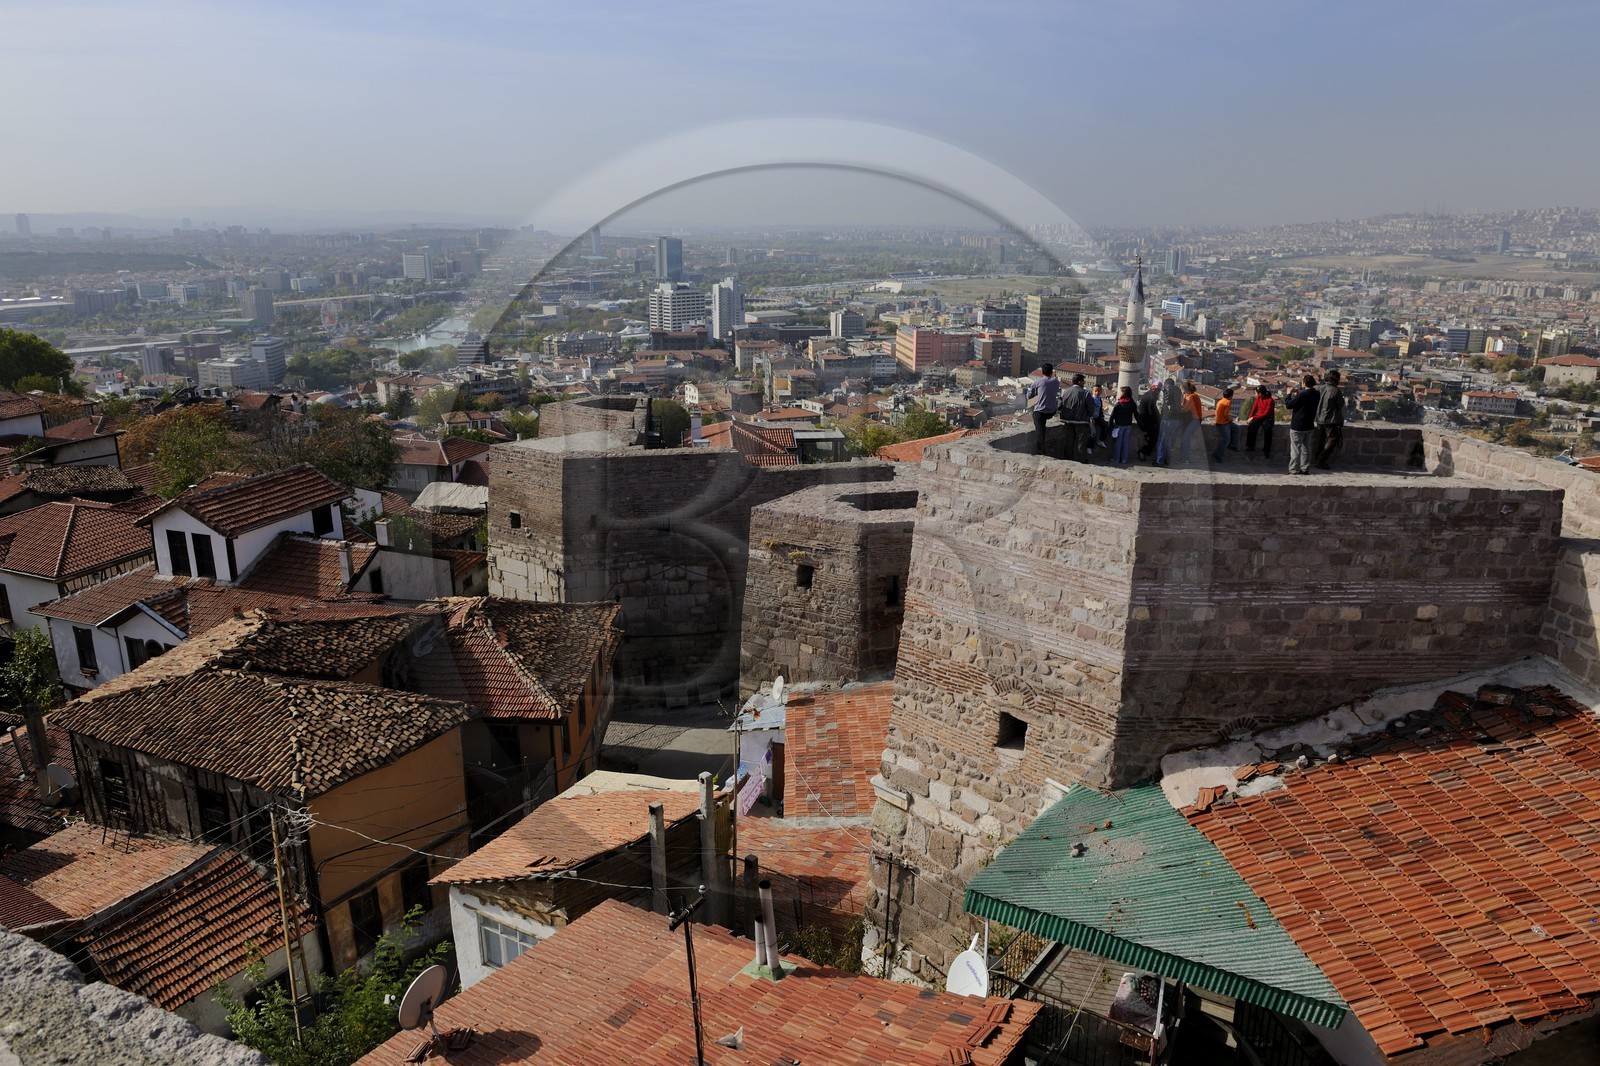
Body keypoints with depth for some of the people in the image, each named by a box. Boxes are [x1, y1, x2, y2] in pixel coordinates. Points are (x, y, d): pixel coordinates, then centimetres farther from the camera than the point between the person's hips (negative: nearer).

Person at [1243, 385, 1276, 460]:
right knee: (1252, 425, -30)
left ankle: (1266, 451, -25)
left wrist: (1254, 417, -19)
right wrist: (1250, 418, -5)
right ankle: (1250, 446, -23)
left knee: (1267, 429, -35)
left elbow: (1266, 413, -17)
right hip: (1258, 417, 5)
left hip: (1268, 418, -4)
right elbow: (1254, 408, 11)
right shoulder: (1258, 399, 7)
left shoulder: (1270, 400, -13)